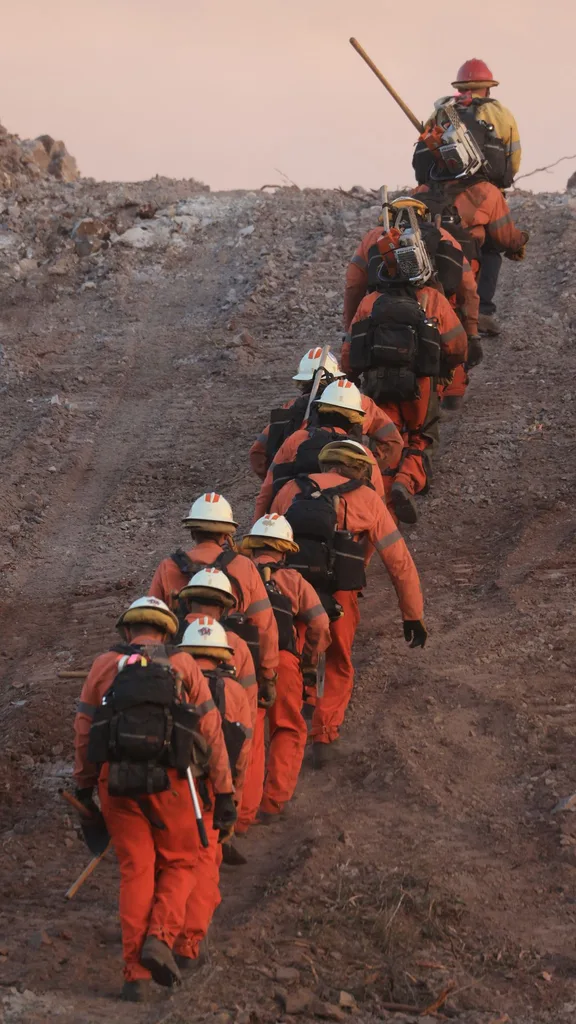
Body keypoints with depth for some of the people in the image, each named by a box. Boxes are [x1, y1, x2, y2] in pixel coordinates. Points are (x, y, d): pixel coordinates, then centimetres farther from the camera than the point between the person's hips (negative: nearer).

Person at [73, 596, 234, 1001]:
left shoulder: (104, 666, 7)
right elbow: (211, 730, 2)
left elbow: (83, 730, 7)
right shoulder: (183, 666, 5)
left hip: (116, 781, 1)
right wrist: (224, 793, 5)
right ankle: (160, 938, -8)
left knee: (136, 872, 9)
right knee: (179, 864, 16)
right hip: (168, 783, -1)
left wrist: (83, 786, 17)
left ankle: (136, 974, 4)